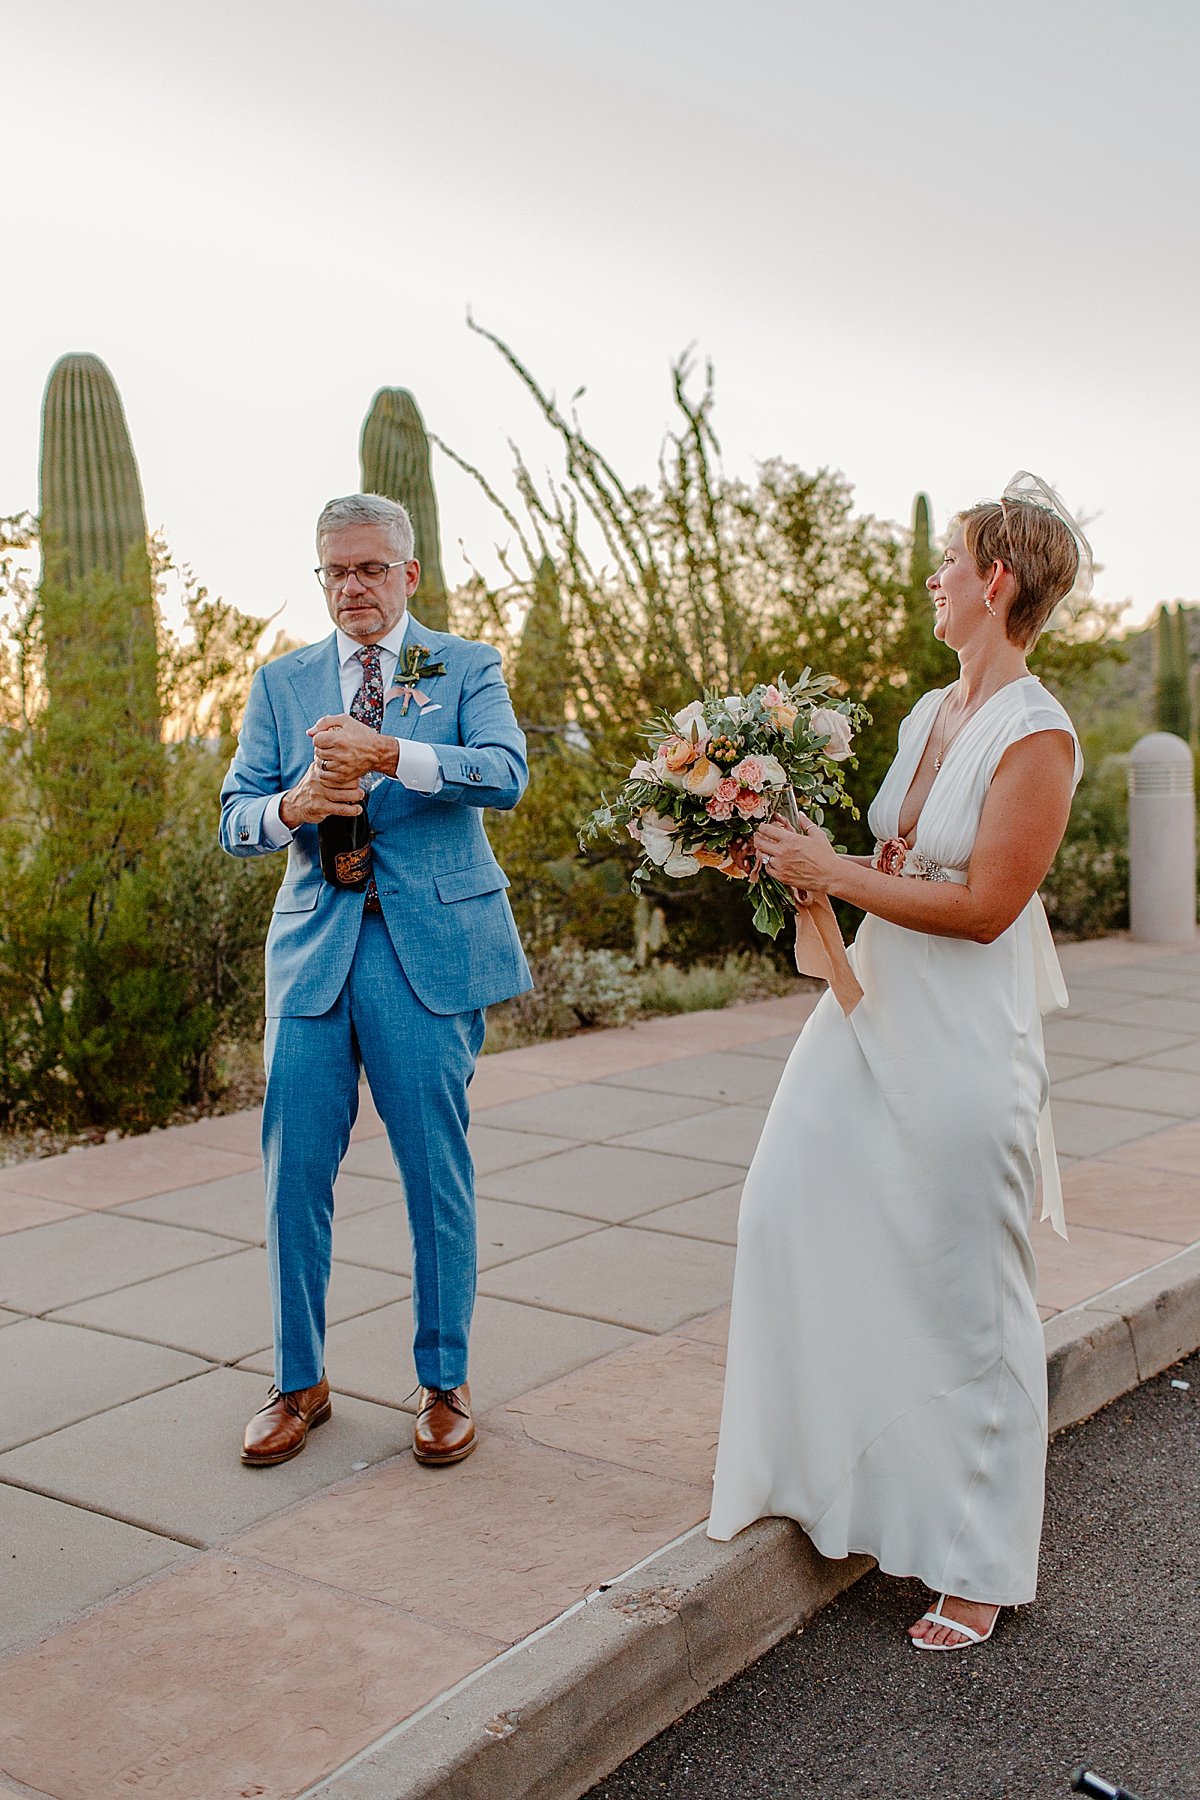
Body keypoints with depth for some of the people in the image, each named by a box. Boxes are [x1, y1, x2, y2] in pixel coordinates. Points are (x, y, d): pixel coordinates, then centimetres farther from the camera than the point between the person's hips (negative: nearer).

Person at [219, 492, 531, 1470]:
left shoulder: (469, 668, 6)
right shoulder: (281, 682, 14)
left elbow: (506, 772, -13)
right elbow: (236, 819, 7)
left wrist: (388, 752, -28)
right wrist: (295, 807, -16)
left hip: (431, 949, -2)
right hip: (313, 948, 3)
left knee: (437, 1174, 2)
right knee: (295, 1174, 3)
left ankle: (446, 1383, 19)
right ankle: (300, 1382, 21)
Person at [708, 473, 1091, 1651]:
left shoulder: (1036, 736, -14)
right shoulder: (929, 714, 10)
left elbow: (984, 905, -19)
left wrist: (836, 875, -18)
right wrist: (803, 855, 4)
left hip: (963, 1037, -8)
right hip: (871, 1010, 8)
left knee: (966, 1293, 3)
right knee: (790, 1216, 9)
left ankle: (982, 1566, 20)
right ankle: (837, 1472, 30)